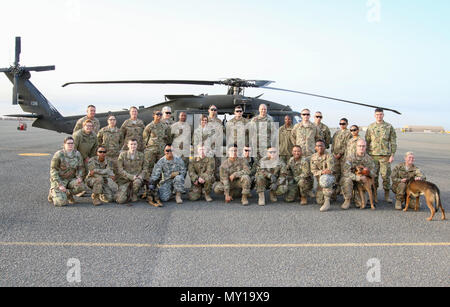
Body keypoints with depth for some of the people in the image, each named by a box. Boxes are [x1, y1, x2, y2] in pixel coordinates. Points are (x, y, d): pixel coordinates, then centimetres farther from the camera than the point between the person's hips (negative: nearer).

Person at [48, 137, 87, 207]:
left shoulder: (77, 154, -4)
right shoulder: (58, 155, -15)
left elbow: (80, 168, 3)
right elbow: (53, 170, -14)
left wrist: (79, 177, -19)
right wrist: (60, 185, -23)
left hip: (70, 180, 4)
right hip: (58, 180, -4)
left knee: (81, 186, -29)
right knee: (62, 202, -21)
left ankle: (68, 193, 4)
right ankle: (53, 193, 14)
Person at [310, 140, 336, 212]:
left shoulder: (329, 156, -10)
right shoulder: (313, 157, 3)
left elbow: (330, 170, -22)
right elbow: (313, 171, -5)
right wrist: (321, 172, -24)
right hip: (320, 181, 4)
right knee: (319, 201, -7)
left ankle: (327, 202, -37)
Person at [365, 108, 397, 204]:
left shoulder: (389, 127, 3)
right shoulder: (370, 127, 8)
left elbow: (393, 142, 3)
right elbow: (367, 142, 12)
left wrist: (392, 155, -4)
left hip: (385, 155, -2)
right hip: (373, 155, 2)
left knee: (386, 176, -1)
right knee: (373, 175, 4)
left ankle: (387, 196, 10)